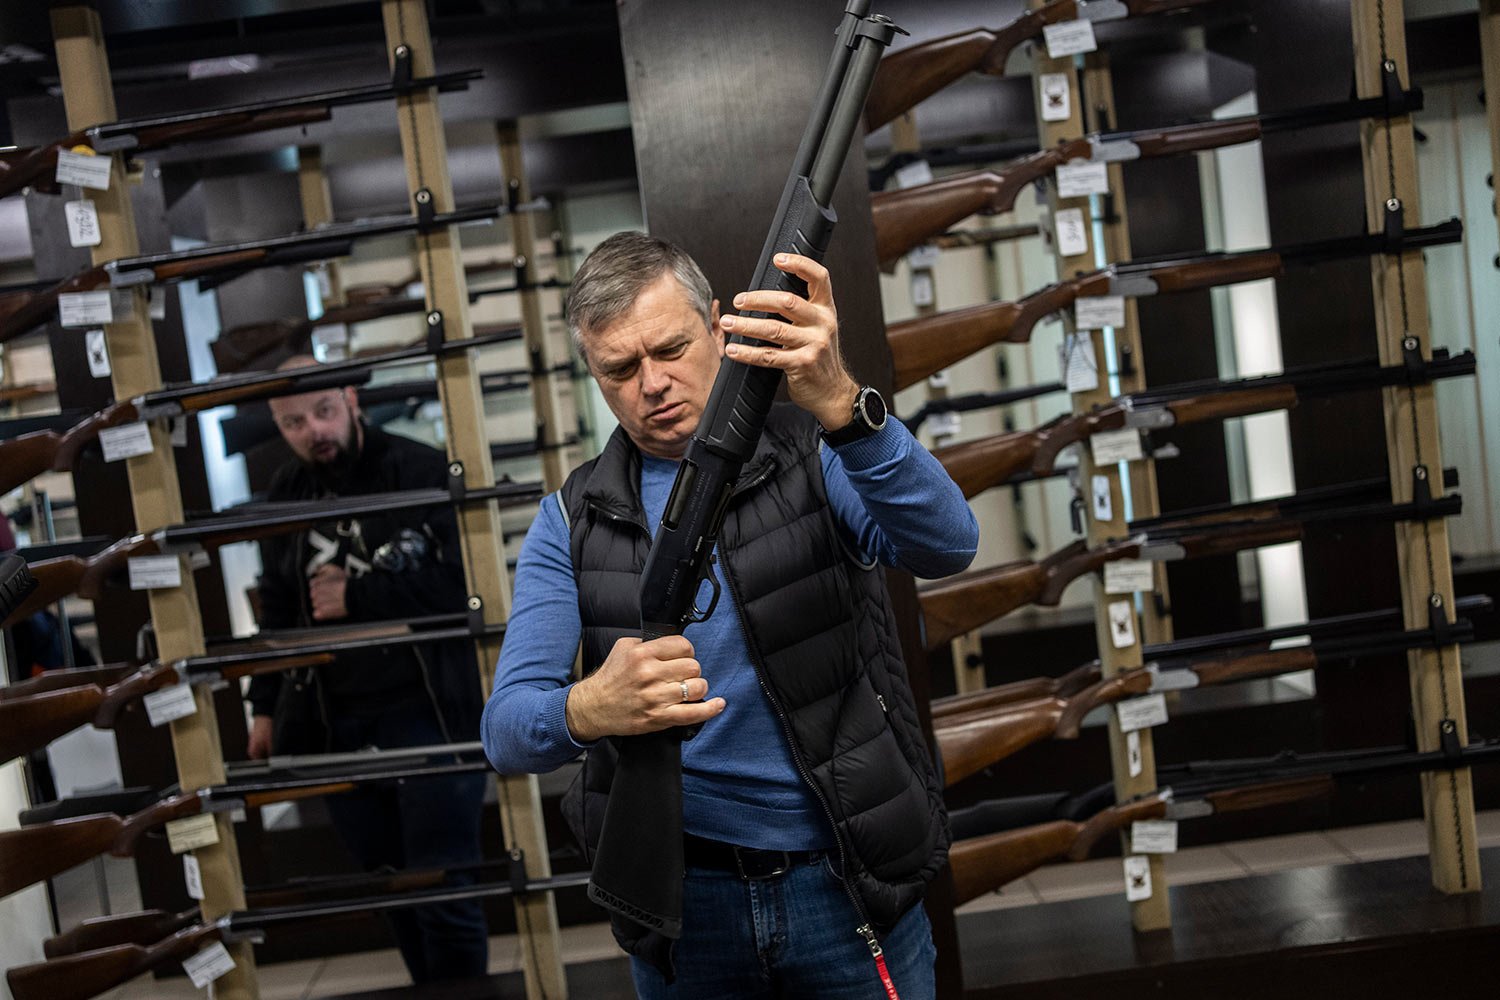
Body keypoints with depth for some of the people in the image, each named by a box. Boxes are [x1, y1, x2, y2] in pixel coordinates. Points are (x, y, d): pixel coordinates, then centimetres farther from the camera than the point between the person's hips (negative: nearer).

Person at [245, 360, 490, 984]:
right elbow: (277, 610, 20)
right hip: (335, 726, 6)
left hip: (427, 712, -5)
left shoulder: (421, 472, -9)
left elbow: (462, 582, -20)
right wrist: (266, 707, 17)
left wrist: (356, 594, -13)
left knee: (442, 894, 0)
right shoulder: (285, 495, 11)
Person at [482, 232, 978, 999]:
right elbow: (505, 730, -11)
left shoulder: (814, 455, -4)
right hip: (679, 899, 2)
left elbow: (947, 546, -24)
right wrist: (587, 710, -34)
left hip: (846, 883, -1)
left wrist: (837, 402, -40)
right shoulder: (572, 521, -1)